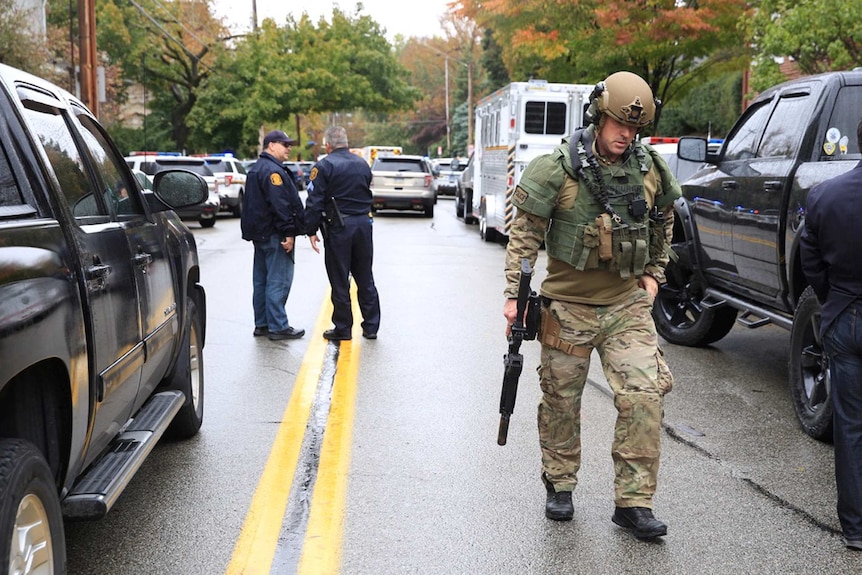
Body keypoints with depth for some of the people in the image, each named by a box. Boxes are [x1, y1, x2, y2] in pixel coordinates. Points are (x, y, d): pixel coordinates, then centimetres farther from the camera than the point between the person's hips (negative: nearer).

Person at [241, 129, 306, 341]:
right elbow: (279, 205, -23)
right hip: (274, 235, -11)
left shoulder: (256, 169, 19)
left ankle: (262, 324, 19)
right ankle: (278, 327, -6)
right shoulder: (273, 171, -16)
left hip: (260, 233, 11)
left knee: (261, 280, 13)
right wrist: (288, 233, -22)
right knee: (278, 280, -8)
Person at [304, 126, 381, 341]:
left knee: (340, 281, 3)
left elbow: (314, 202, -11)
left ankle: (343, 328, 9)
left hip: (338, 227, -5)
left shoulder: (324, 166, -8)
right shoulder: (362, 164, 10)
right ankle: (371, 327, 16)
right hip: (363, 224, 5)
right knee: (365, 278, 12)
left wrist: (311, 230, -6)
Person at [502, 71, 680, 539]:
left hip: (628, 306, 3)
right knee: (561, 401, 9)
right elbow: (524, 233, -8)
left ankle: (633, 503, 3)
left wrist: (653, 273, 13)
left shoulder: (650, 170, 3)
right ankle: (559, 486, 31)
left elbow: (663, 225, 21)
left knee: (644, 396, -8)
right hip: (568, 307, -2)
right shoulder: (558, 169, -10)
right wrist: (514, 294, -13)